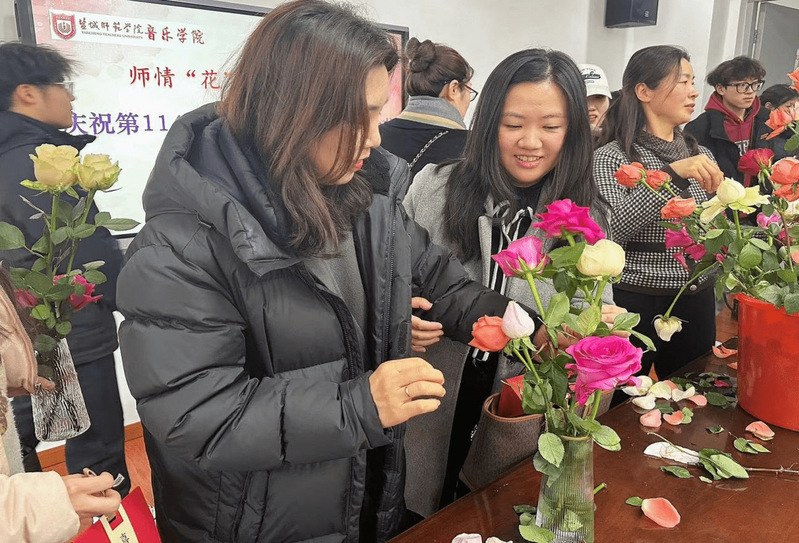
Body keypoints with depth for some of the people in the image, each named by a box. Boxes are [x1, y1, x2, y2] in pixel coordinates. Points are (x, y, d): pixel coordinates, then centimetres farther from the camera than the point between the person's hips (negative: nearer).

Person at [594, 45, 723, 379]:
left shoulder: (700, 156, 9)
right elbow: (610, 231, -25)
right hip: (636, 305, -5)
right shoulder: (611, 157, -10)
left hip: (697, 303, 6)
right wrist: (671, 174, -29)